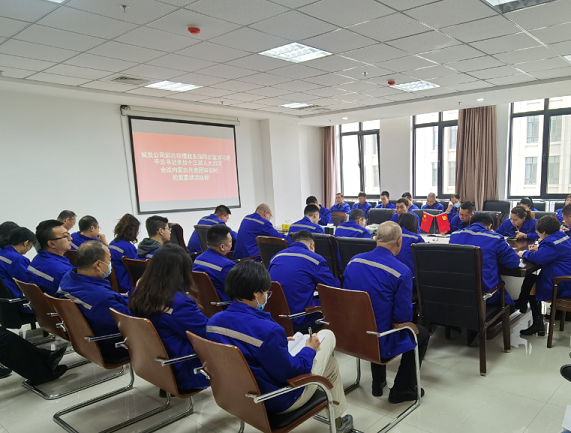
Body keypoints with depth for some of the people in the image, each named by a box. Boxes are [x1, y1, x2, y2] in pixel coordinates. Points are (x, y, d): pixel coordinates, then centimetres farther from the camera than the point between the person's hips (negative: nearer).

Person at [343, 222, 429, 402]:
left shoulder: (353, 261, -4)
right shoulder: (402, 272, -21)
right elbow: (403, 317, -17)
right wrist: (398, 320, 5)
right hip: (380, 343, -5)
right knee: (422, 334, 21)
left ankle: (378, 383, 44)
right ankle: (401, 390, 28)